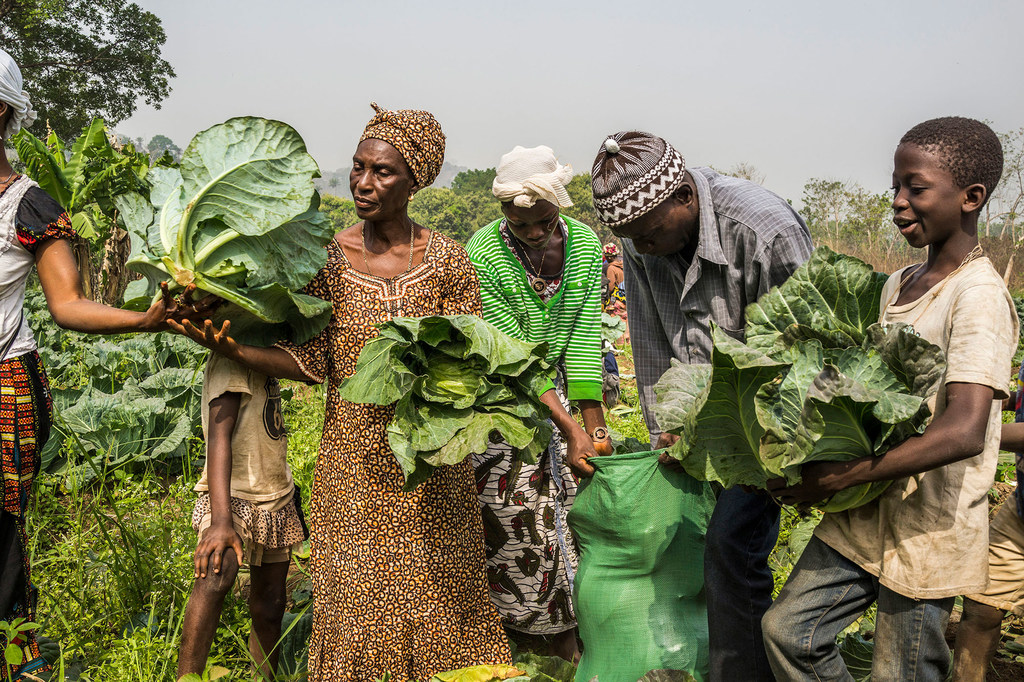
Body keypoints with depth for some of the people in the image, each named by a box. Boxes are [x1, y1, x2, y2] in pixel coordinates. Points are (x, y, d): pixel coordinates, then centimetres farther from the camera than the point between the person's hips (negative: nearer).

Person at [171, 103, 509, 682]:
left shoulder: (448, 260, -2)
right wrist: (230, 348, -15)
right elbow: (311, 363, -3)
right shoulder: (328, 259, -1)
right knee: (357, 601, 7)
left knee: (437, 595, 9)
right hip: (354, 459, 0)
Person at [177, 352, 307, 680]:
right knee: (216, 577, -32)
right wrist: (221, 520, -34)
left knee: (269, 604, 9)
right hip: (233, 495, -9)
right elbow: (218, 436, -25)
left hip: (276, 498, 9)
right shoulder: (230, 358, -14)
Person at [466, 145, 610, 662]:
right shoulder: (482, 255, -21)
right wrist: (569, 429, -26)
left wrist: (594, 425, -13)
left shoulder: (583, 243, -9)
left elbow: (584, 337, -10)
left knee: (572, 504, 3)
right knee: (516, 517, -3)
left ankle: (565, 632, 18)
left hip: (561, 384, 4)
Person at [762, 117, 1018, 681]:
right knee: (788, 629, 7)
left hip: (928, 532, -7)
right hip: (866, 516, 7)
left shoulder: (978, 295, -18)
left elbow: (962, 432, -28)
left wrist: (836, 477, -26)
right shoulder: (897, 285, 9)